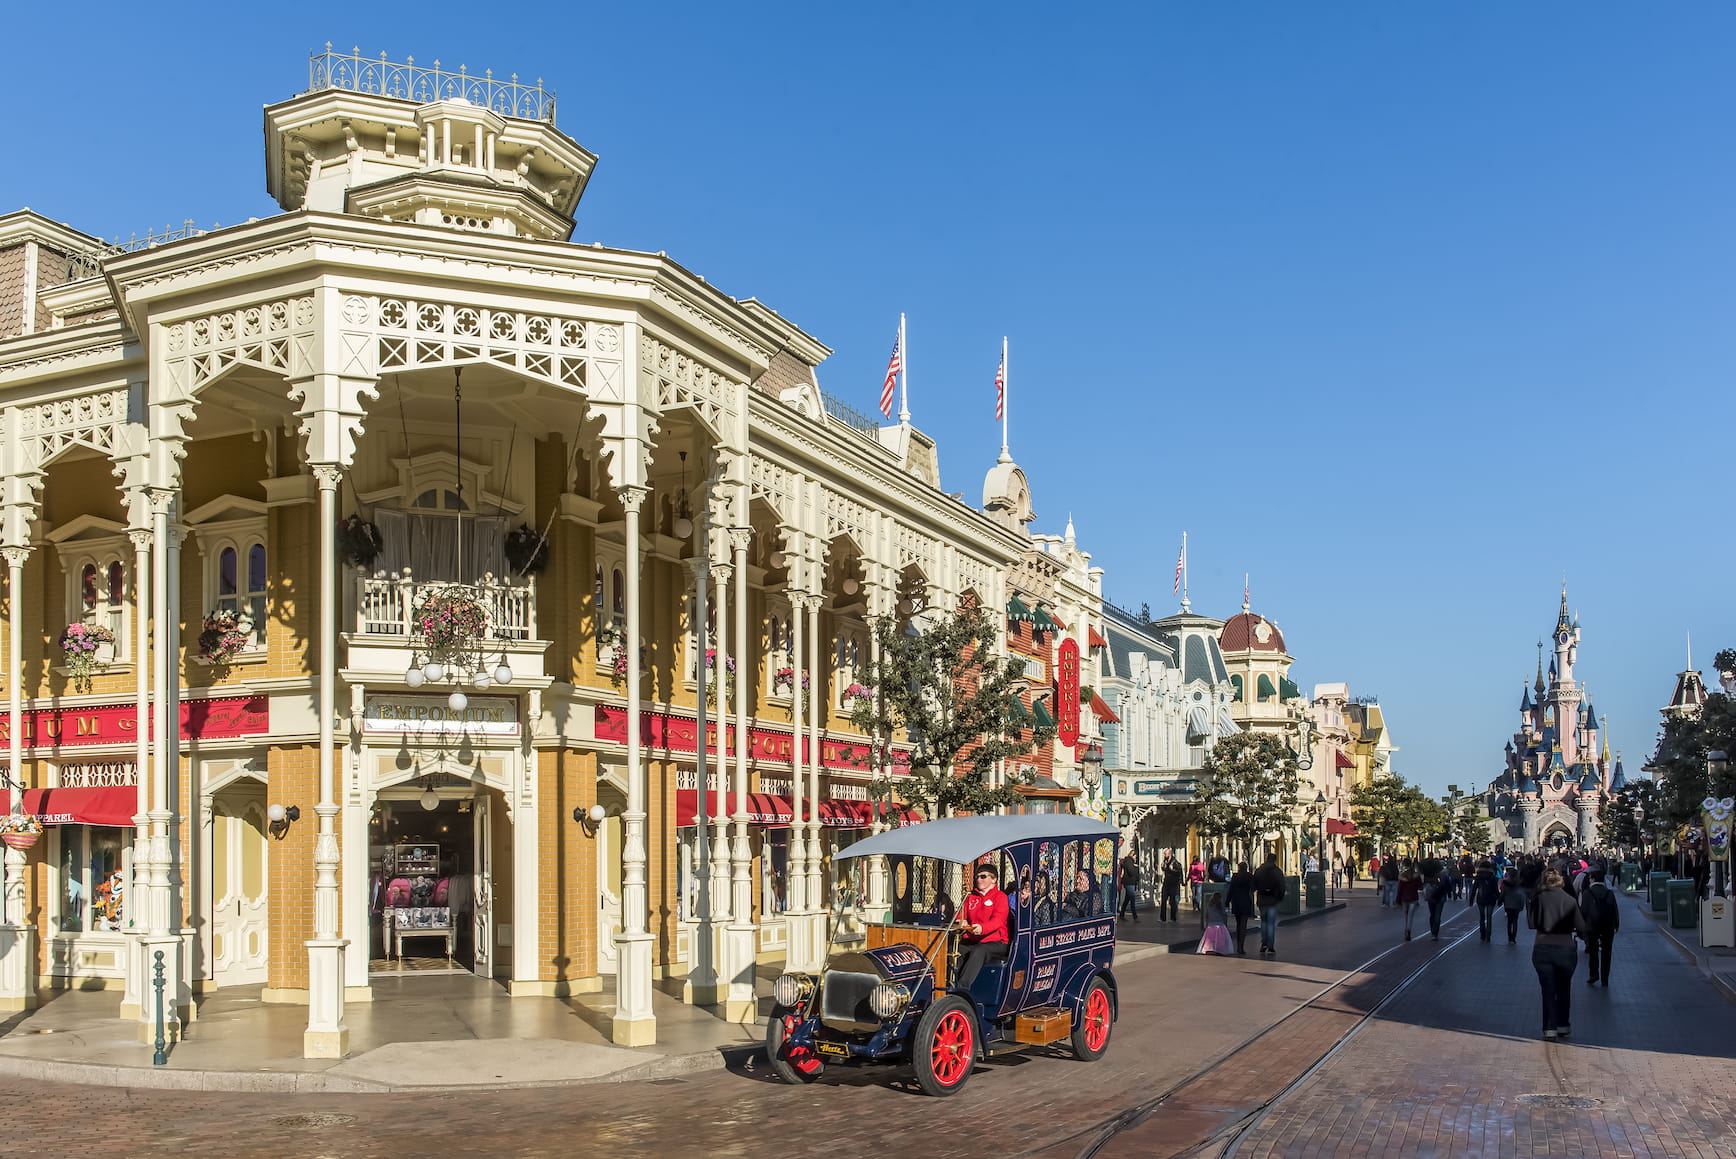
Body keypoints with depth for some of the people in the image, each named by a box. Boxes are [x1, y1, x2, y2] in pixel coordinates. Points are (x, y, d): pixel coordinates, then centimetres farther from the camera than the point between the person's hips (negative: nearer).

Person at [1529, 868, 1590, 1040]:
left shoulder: (1538, 899, -6)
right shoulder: (1569, 900, -5)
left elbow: (1532, 923, -2)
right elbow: (1581, 926, -5)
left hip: (1542, 949, 0)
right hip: (1565, 948, 1)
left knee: (1547, 990, 5)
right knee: (1564, 989, 18)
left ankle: (1550, 1029, -1)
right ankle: (1563, 1026, 24)